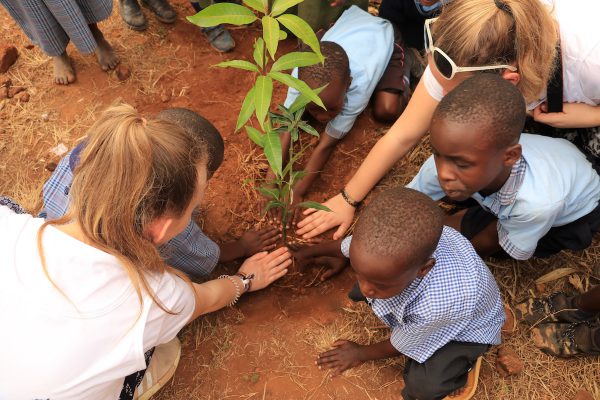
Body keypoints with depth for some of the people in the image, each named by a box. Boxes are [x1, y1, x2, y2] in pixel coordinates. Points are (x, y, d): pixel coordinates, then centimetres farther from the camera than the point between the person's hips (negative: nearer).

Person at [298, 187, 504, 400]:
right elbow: (346, 245, -6)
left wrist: (361, 354, -4)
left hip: (467, 326, -5)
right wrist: (308, 252, 10)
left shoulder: (436, 306, -48)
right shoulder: (382, 239, -35)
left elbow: (400, 345, -22)